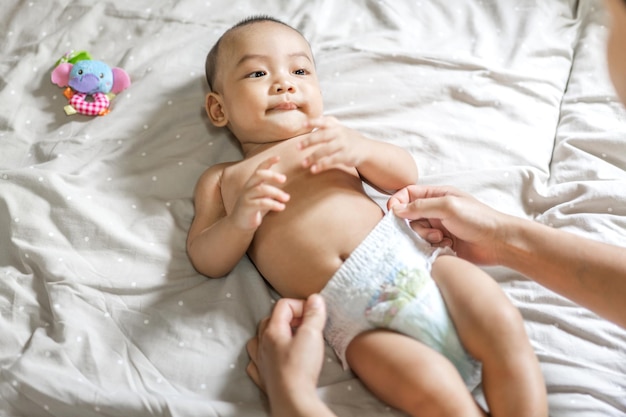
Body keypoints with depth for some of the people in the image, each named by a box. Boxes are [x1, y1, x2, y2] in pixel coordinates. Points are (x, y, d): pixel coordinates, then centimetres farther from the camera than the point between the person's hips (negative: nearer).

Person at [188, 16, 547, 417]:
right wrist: (239, 221, -13)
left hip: (408, 252, 3)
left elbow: (406, 174, 13)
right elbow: (207, 260, 8)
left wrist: (360, 148, -8)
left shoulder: (328, 138, 23)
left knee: (504, 327, -16)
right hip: (353, 317, -3)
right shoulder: (220, 180, 19)